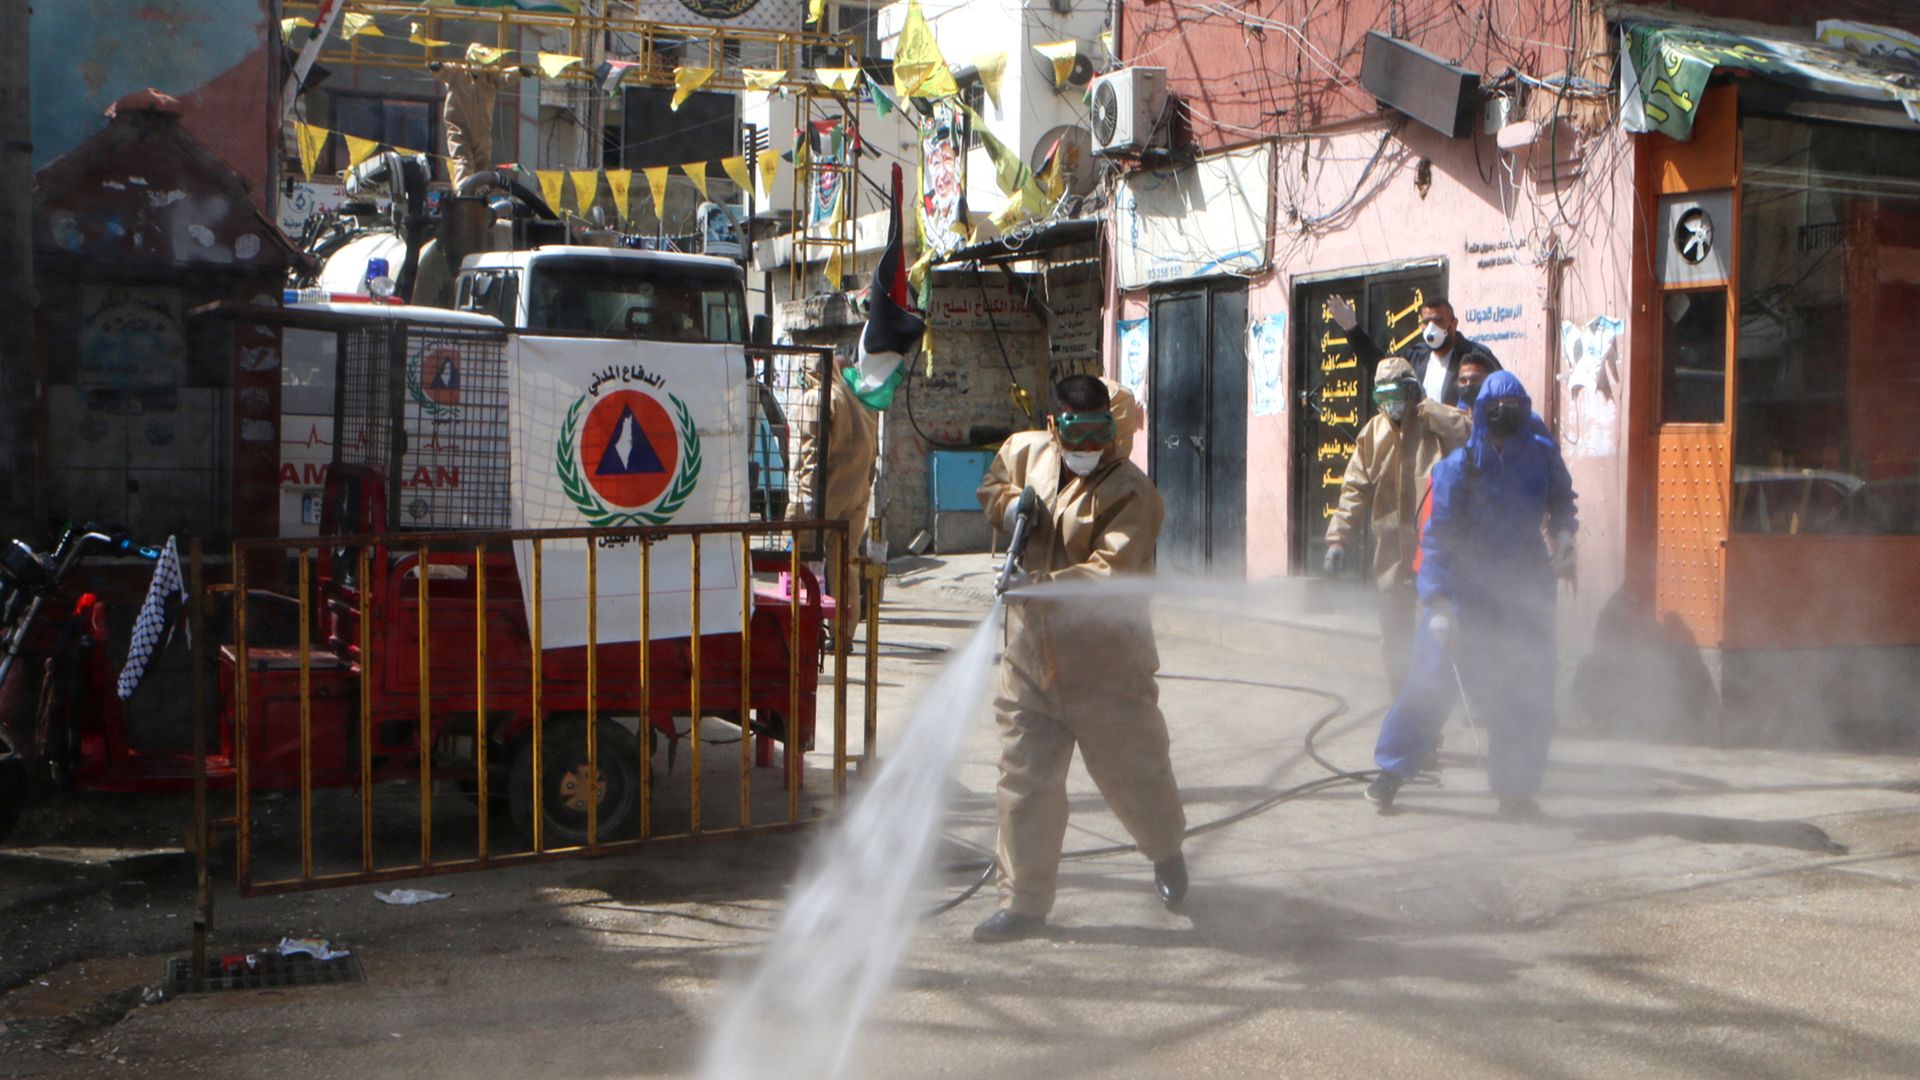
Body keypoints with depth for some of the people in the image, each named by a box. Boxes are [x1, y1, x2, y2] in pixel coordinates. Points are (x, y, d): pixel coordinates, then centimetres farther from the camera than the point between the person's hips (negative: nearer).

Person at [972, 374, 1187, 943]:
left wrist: (1045, 586, -38)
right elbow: (992, 486, 28)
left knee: (1131, 768, 11)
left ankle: (1166, 852, 42)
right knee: (1024, 779, 4)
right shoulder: (1026, 452, 6)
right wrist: (1009, 502, 4)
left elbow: (1112, 571, -26)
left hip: (1105, 660, -4)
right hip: (1030, 655, 5)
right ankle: (1023, 902, 14)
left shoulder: (1130, 490, -14)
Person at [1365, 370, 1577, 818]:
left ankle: (1516, 790, 16)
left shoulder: (1542, 455, 0)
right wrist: (1439, 604, -19)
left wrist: (1562, 531, -1)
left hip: (1526, 591, 4)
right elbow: (1437, 537, -12)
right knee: (1432, 682, -3)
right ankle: (1390, 773, 11)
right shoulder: (1459, 466, -11)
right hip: (1466, 591, -3)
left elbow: (1561, 499, 21)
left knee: (1529, 693, 4)